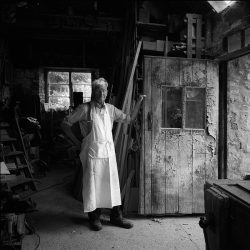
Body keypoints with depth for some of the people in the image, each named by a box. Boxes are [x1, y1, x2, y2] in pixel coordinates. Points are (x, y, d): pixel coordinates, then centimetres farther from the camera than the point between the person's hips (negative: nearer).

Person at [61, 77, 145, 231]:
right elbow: (66, 124, -3)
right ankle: (94, 218, 21)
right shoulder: (85, 109, -5)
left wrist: (139, 102, 7)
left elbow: (130, 118, 14)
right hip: (92, 153, -4)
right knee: (93, 186, 4)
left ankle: (116, 216, 22)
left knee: (113, 184, 8)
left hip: (109, 152, 4)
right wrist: (77, 142, -4)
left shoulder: (110, 109, 8)